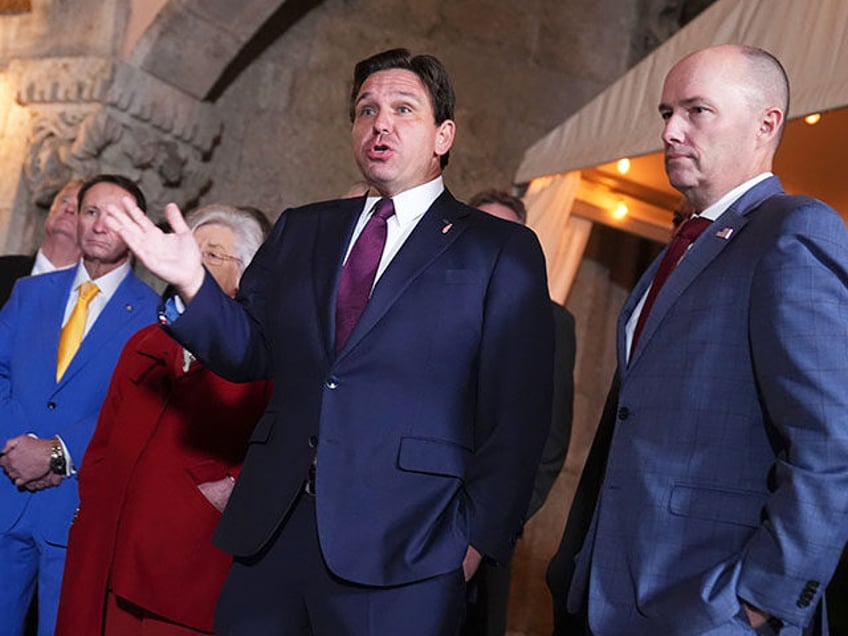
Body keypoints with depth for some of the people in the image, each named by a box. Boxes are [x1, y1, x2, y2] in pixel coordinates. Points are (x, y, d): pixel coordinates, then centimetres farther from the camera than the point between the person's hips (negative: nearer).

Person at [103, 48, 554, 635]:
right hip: (272, 529, 4)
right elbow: (249, 353, 12)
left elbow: (517, 414, -4)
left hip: (402, 547, -4)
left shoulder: (501, 251, 1)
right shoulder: (301, 230, 15)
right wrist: (193, 283, -4)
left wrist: (479, 534, -10)